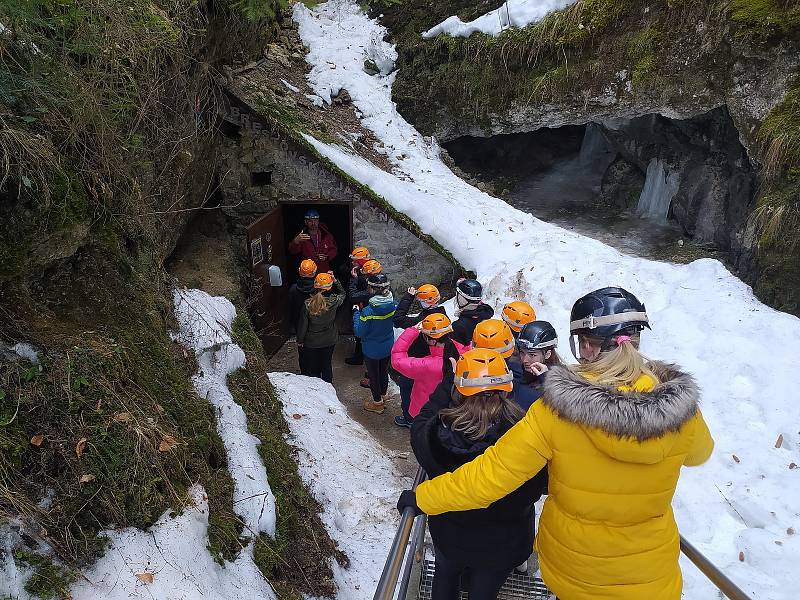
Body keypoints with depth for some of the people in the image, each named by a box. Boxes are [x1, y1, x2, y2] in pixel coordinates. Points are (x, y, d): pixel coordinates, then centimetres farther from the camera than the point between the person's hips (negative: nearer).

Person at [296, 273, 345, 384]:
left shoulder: (308, 304, -21)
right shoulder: (333, 301, -18)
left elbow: (303, 324, -12)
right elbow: (342, 293, 8)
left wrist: (300, 340, 1)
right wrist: (335, 280, 2)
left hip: (311, 342, -1)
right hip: (329, 341, 2)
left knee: (313, 367, 16)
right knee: (326, 365, 18)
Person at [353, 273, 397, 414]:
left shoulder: (368, 311, -32)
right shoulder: (393, 305, -17)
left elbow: (359, 332, -21)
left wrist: (356, 312, -11)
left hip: (372, 350, -5)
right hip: (388, 348, 5)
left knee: (373, 375, 17)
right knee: (384, 372, 25)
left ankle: (377, 403, 35)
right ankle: (382, 397, 46)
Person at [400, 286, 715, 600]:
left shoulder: (555, 410, -28)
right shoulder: (682, 409, -21)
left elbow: (489, 475, -24)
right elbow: (699, 453, 4)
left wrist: (421, 497, -10)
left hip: (572, 574, 0)